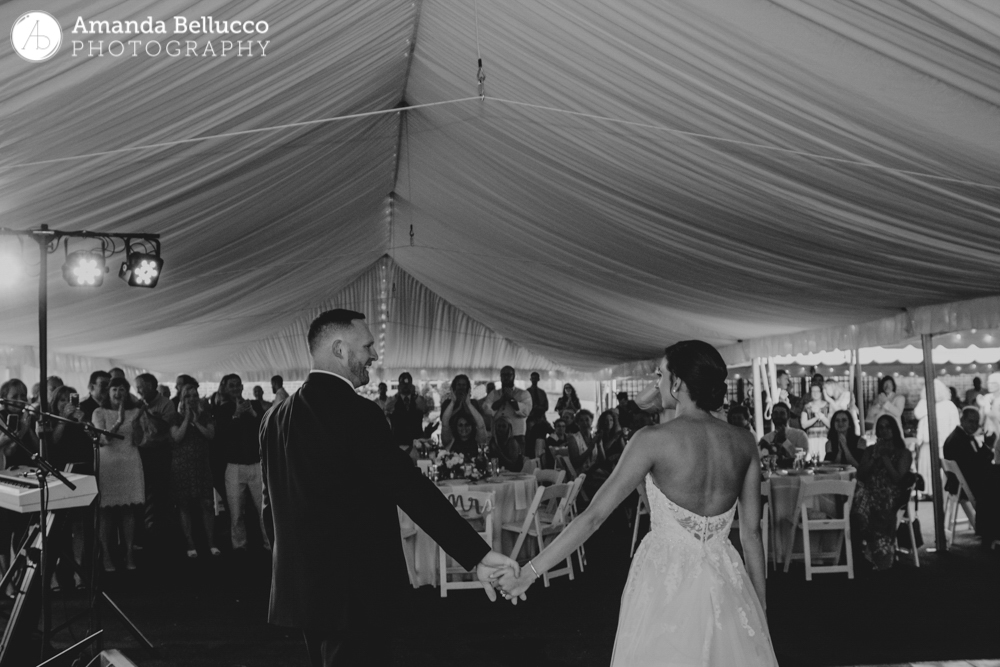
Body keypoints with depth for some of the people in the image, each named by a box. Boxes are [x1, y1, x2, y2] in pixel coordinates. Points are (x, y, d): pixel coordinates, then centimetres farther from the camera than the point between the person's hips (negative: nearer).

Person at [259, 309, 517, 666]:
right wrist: (478, 555, -23)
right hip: (354, 590, -8)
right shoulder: (356, 413, -18)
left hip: (300, 587, 8)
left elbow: (272, 506, 14)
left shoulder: (276, 416, 6)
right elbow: (412, 490, -23)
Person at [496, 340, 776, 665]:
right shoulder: (743, 442, -1)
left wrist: (529, 572, -9)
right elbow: (751, 532, 4)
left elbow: (593, 515, -14)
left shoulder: (655, 439, -13)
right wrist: (759, 606, 15)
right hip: (725, 586, 4)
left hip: (667, 583, -3)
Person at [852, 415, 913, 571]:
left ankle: (880, 556, -31)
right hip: (870, 490, 3)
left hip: (891, 492, -2)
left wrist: (885, 457, -1)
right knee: (861, 501, -37)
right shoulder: (870, 450, 24)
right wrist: (875, 457, 4)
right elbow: (860, 475, 11)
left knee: (880, 507, -40)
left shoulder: (904, 453, 14)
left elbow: (898, 478, 0)